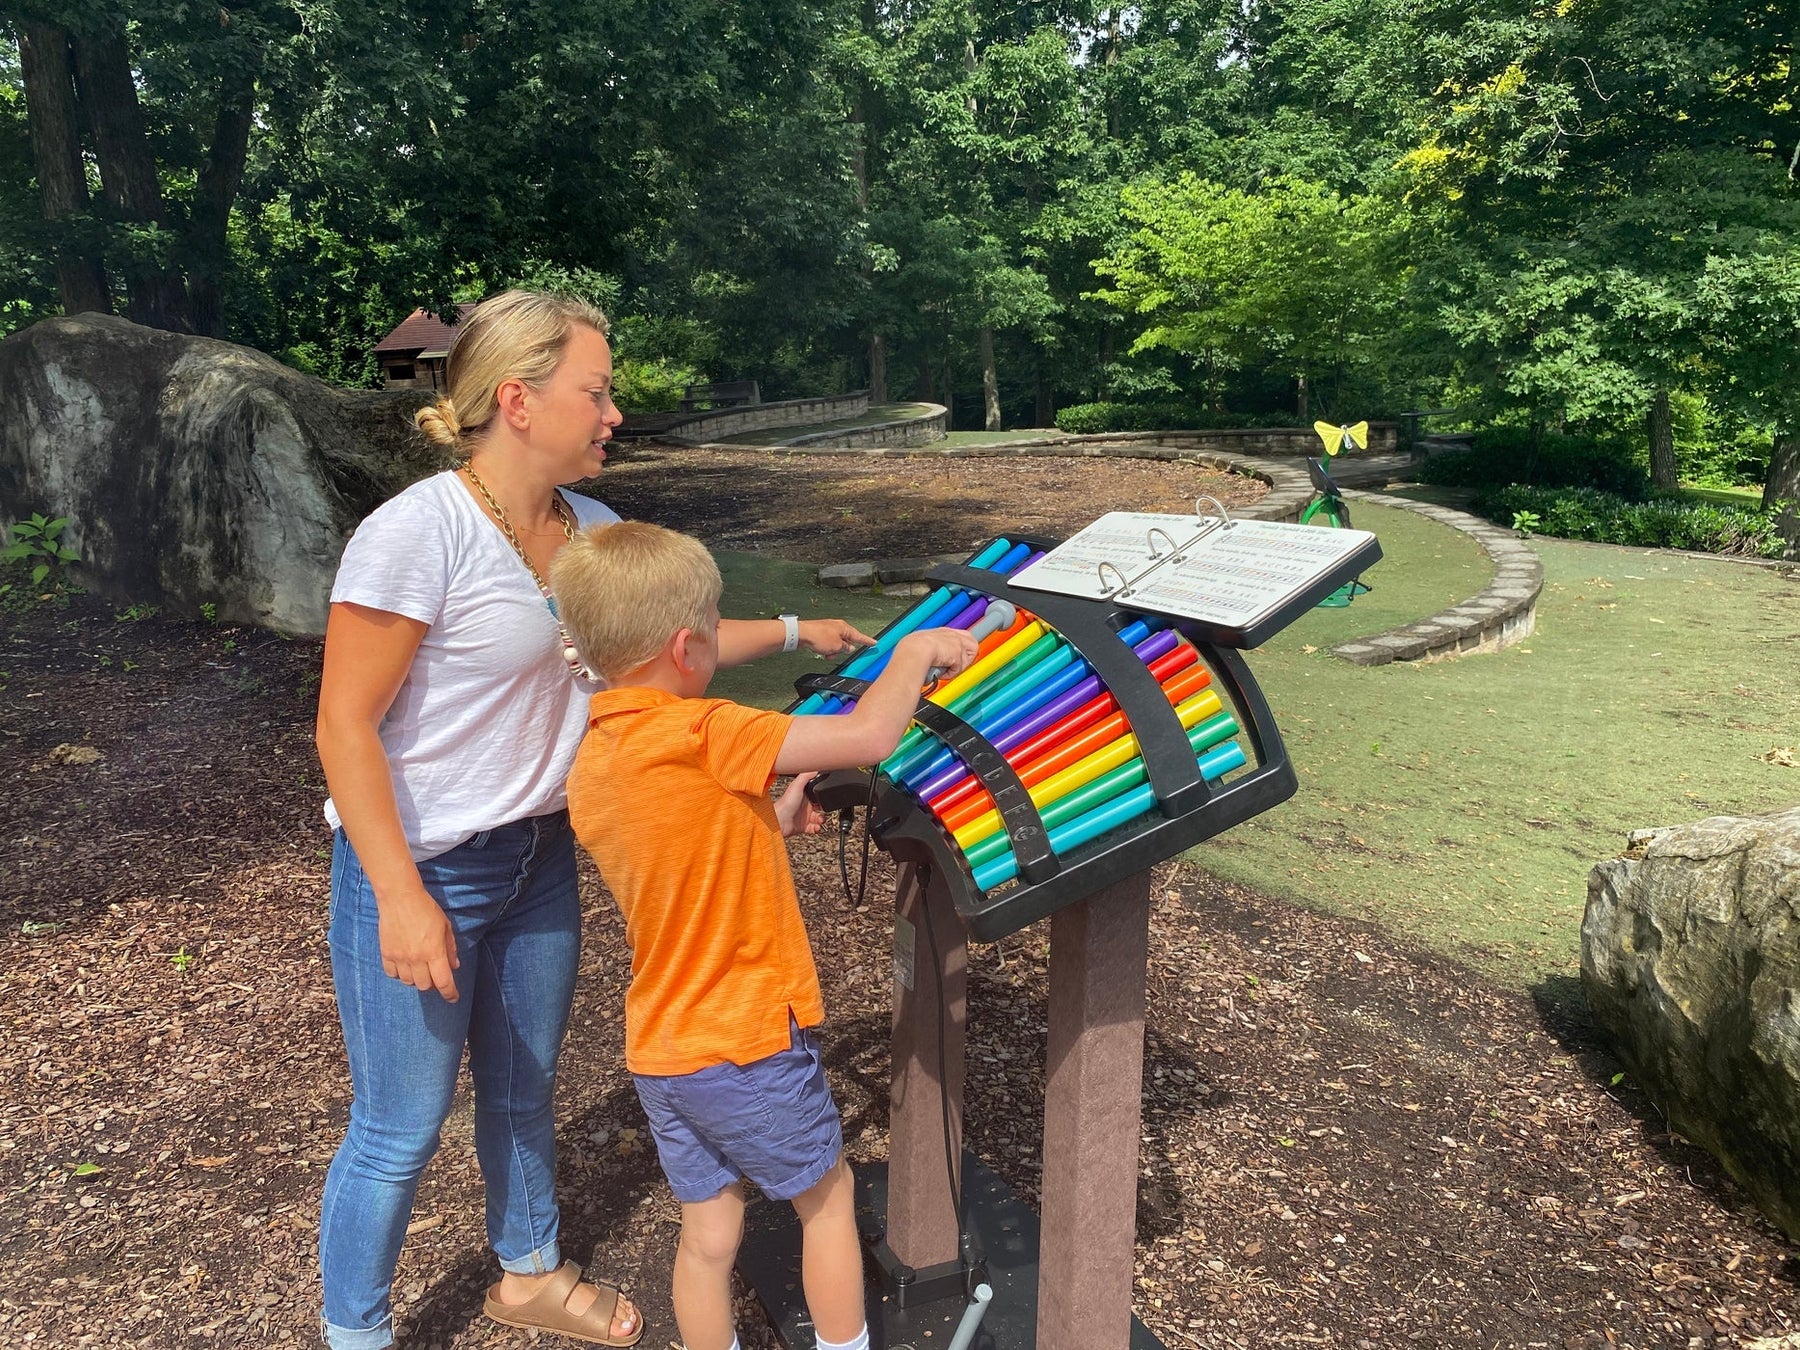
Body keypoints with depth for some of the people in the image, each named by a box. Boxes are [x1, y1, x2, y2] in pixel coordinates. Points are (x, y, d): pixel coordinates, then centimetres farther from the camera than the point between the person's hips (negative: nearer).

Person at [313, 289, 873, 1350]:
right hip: (419, 868, -7)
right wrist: (402, 900, -23)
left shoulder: (588, 526, 0)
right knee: (402, 1127, 7)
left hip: (540, 854, 7)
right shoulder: (419, 532, -22)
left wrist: (793, 631, 10)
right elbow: (346, 723, -20)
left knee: (526, 1087, 22)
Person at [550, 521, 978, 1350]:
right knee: (827, 1195, 18)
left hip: (659, 1049, 6)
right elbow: (868, 735, -26)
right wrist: (917, 650, -11)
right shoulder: (698, 733, -25)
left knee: (708, 1234, 19)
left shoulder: (588, 765, 0)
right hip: (747, 1046, -6)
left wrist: (768, 823, 7)